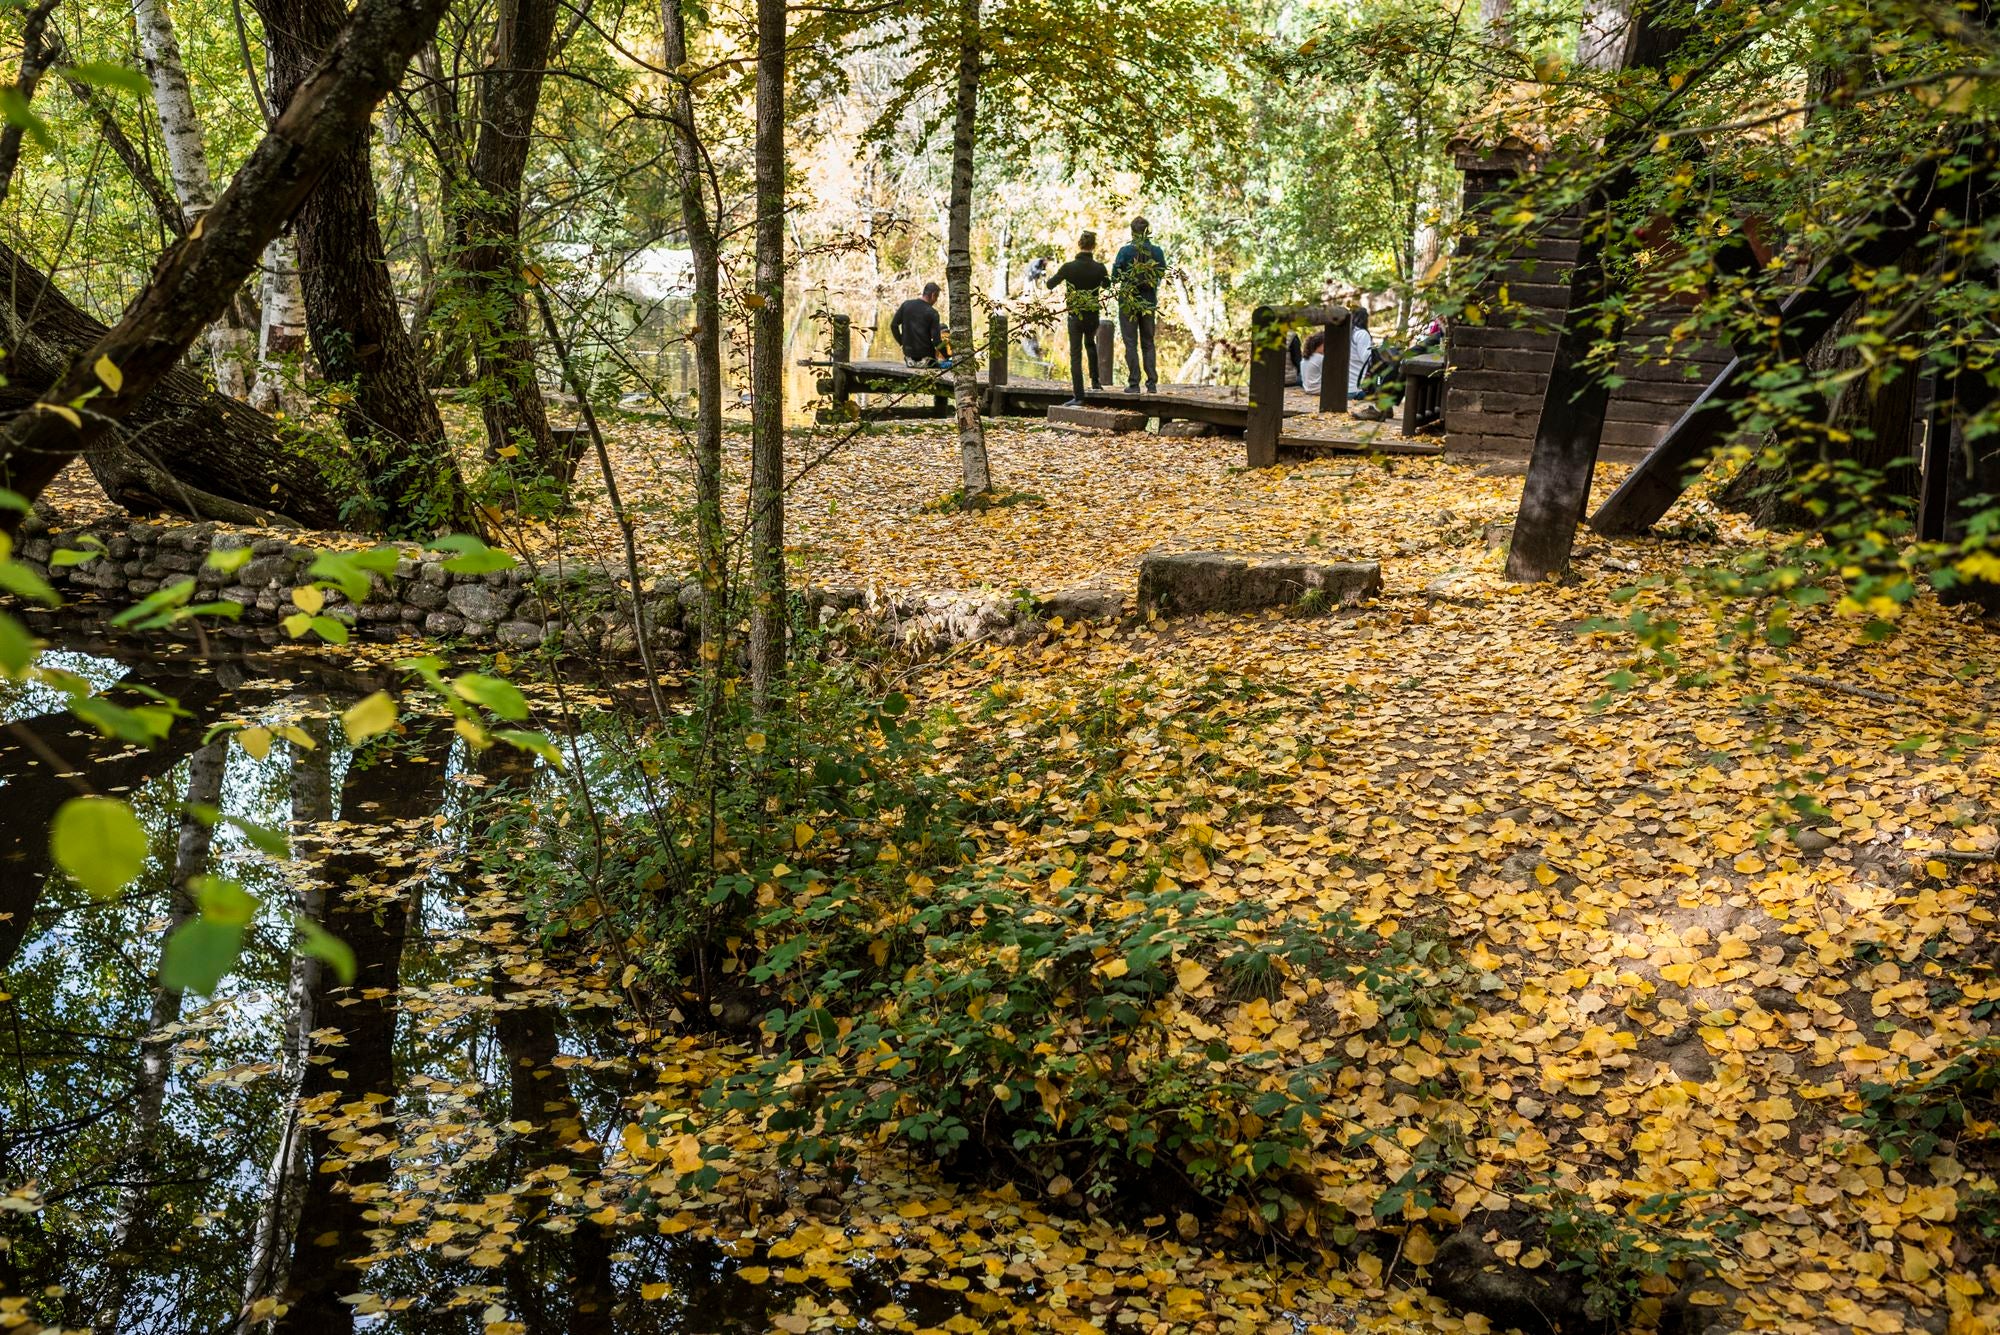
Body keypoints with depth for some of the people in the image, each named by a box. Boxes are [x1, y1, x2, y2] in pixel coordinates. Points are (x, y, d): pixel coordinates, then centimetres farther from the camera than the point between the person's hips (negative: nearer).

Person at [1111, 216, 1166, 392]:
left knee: (1131, 343, 2)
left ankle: (1133, 384, -2)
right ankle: (1152, 383, 6)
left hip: (1129, 302, -3)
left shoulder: (1125, 251, -12)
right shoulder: (1157, 252, -3)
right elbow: (1162, 274, 8)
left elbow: (1115, 275, -7)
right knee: (1148, 343, 12)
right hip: (1149, 302, 3)